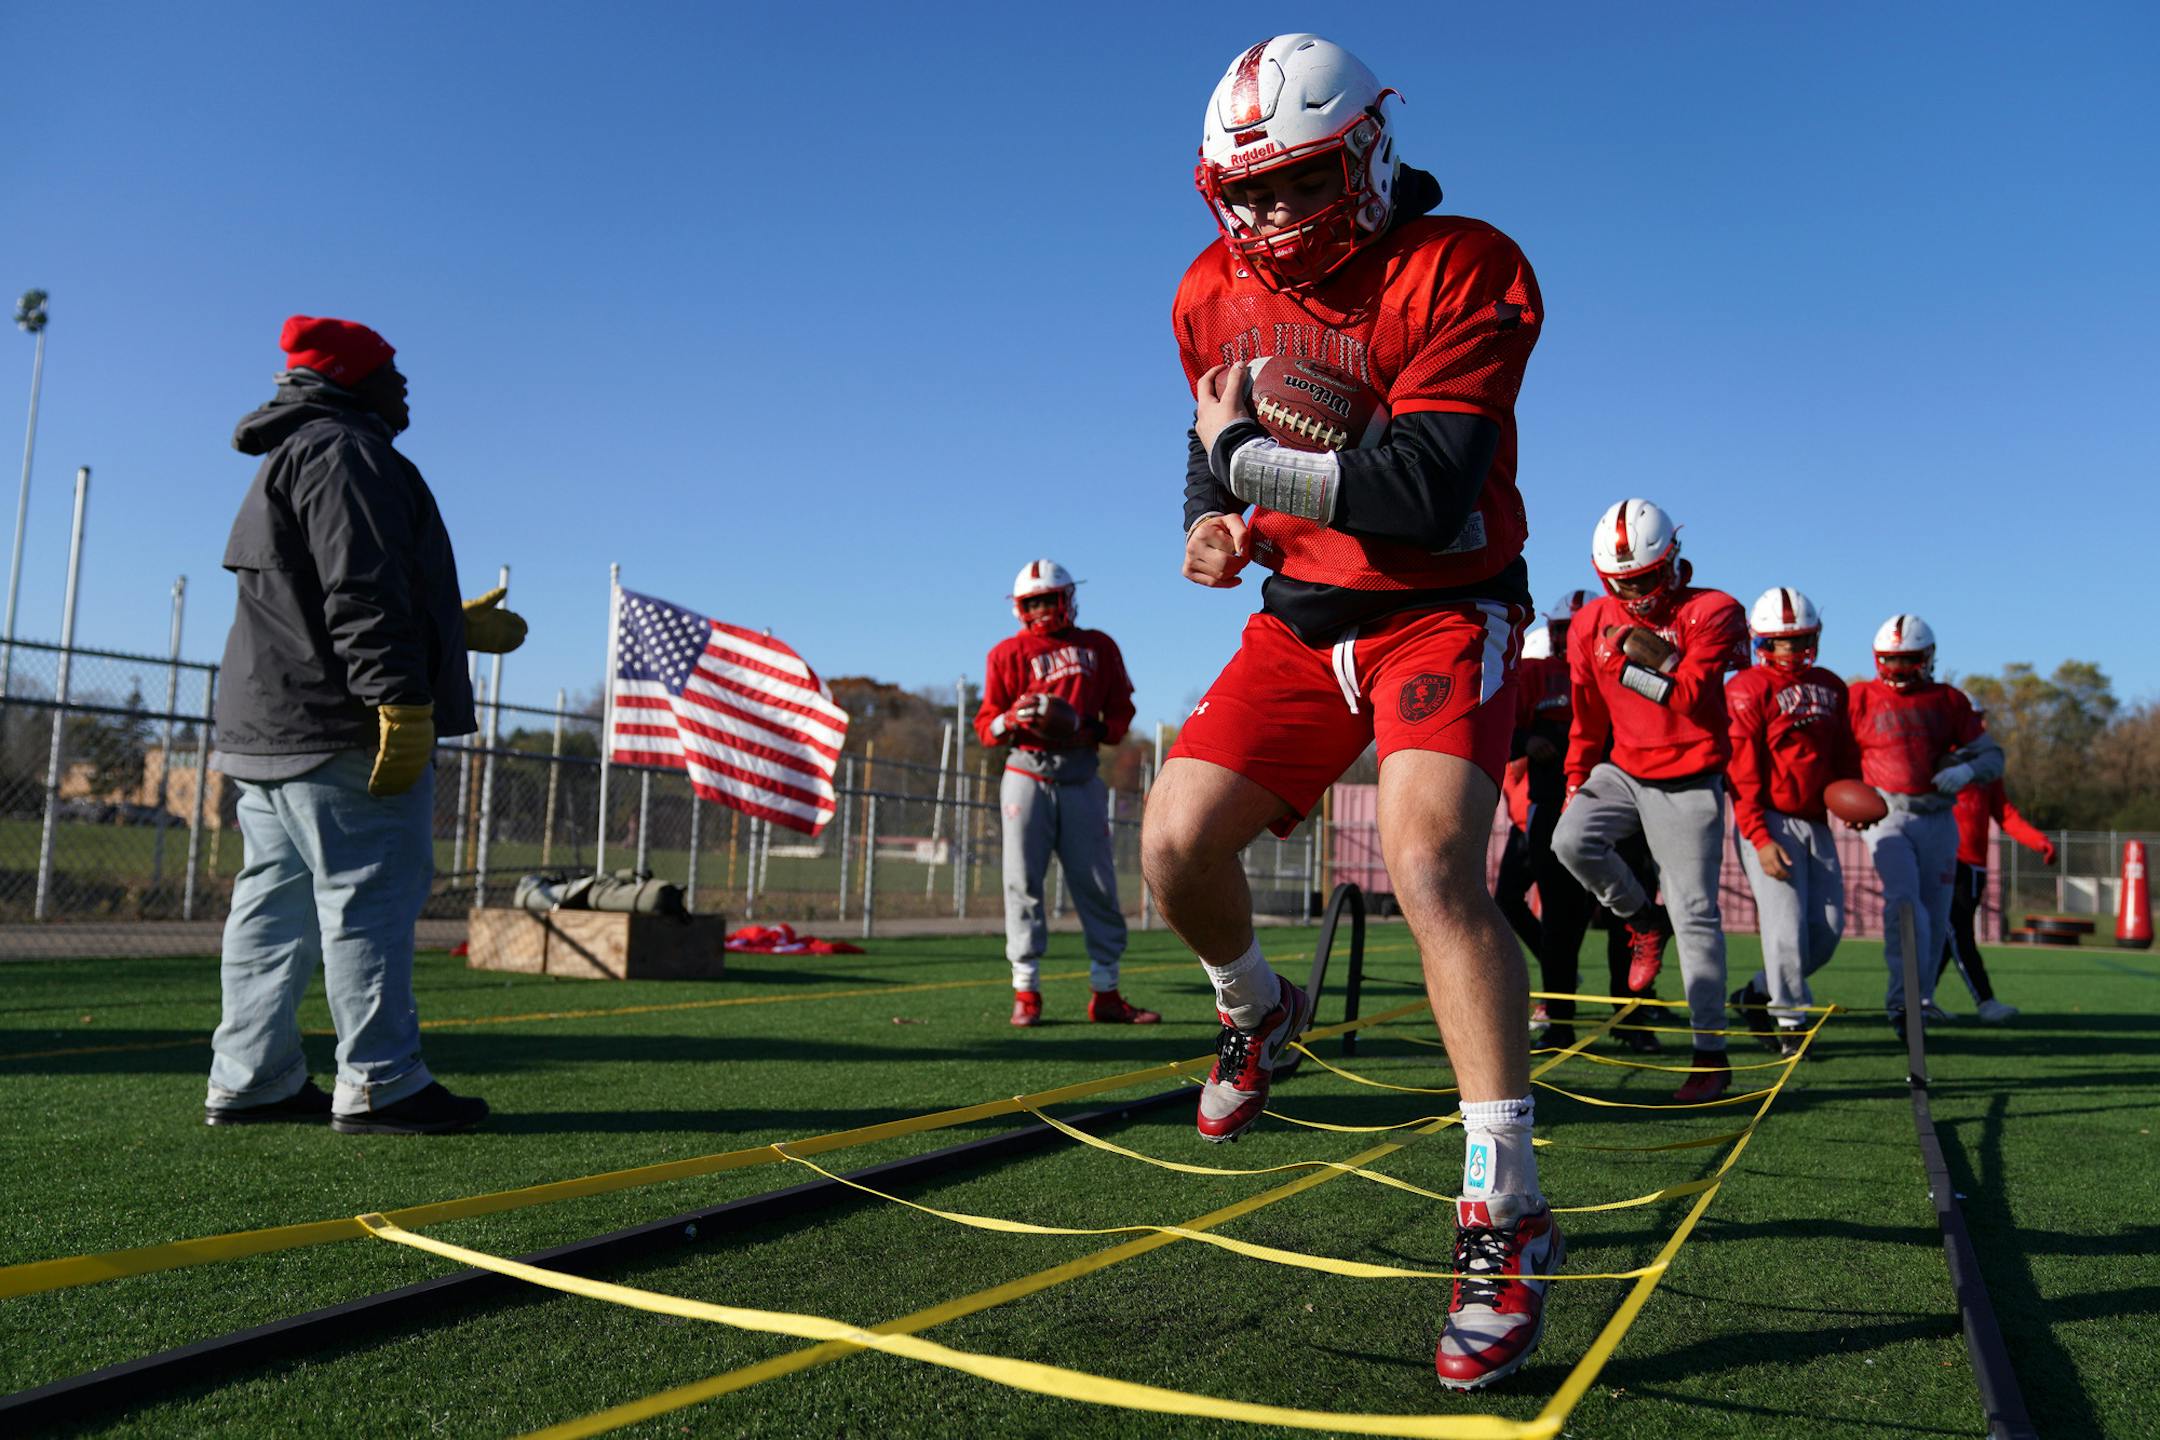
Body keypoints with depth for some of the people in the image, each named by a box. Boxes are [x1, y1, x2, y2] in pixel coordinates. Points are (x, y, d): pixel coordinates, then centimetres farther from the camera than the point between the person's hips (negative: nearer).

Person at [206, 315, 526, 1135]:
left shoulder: (289, 464, 27)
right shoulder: (344, 452, -8)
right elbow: (362, 593, -20)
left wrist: (460, 627, 35)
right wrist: (401, 699, -25)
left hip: (271, 728, 11)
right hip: (343, 729, -11)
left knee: (274, 903, 10)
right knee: (371, 897, -8)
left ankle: (250, 1080, 14)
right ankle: (379, 1086, -6)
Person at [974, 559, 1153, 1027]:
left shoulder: (1099, 647, 13)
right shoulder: (1008, 653, 8)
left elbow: (1121, 716, 9)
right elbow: (986, 725, 3)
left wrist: (1083, 725, -10)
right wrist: (1012, 720, -19)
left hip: (1080, 779, 1)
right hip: (1027, 775, -1)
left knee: (1098, 887, 1)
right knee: (1023, 884, -3)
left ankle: (1106, 995, 8)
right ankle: (1026, 992, 3)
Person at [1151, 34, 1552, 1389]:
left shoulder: (1462, 271, -17)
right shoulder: (1215, 295, 3)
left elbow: (1427, 494, -27)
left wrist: (1248, 458, -20)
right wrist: (1212, 520, -2)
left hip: (1443, 615, -6)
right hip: (1301, 617, 6)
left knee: (1431, 863, -25)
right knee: (1177, 846, -6)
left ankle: (1507, 1213, -14)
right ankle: (1260, 1010, 29)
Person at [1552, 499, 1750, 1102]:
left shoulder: (1710, 612, -9)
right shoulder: (1592, 624, 4)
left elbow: (1690, 698, -17)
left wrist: (1648, 657, -24)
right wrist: (1576, 781, 12)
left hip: (1688, 785, -4)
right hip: (1623, 770, 4)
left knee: (1695, 916, -5)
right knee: (1571, 839, -25)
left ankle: (1711, 1055, 4)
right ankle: (1644, 919, 6)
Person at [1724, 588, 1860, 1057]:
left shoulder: (1830, 687, 14)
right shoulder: (1747, 690, -7)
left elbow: (1844, 758, 21)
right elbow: (1741, 773, -11)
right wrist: (1760, 839, -17)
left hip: (1815, 823, 7)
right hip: (1768, 823, -7)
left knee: (1828, 927, 5)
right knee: (1787, 925, -7)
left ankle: (1759, 993, 23)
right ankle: (1789, 1020, 11)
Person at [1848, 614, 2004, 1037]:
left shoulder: (1949, 701, 10)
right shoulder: (1860, 699, 3)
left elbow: (1993, 755, 14)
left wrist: (1967, 770, -9)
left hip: (1936, 820, 3)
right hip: (1885, 814, -3)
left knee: (1935, 917, 7)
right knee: (1904, 900, -20)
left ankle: (1920, 1000, 21)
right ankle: (1903, 998, -21)